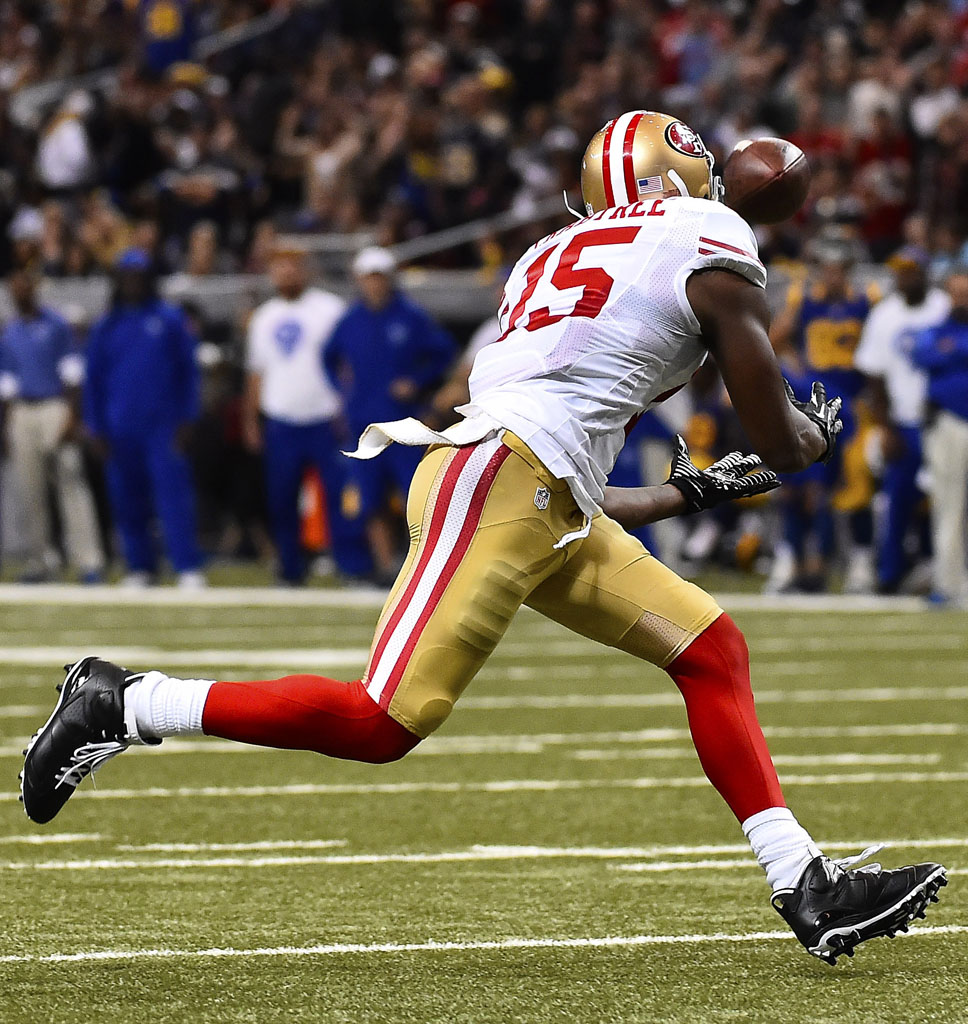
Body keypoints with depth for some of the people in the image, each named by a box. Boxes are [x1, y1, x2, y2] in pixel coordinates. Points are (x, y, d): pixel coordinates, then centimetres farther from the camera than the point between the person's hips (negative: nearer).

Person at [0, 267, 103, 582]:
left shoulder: (55, 325, 2)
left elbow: (72, 373, -2)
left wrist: (72, 417, -12)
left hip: (56, 410, -5)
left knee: (72, 486, -12)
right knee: (29, 494, 3)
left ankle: (88, 562, -17)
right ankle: (35, 564, 7)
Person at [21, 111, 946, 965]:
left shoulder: (558, 256, 26)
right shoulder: (709, 242, 4)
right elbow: (779, 446, 6)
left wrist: (682, 497, 40)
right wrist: (817, 428, 30)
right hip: (499, 475, -10)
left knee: (713, 652, 9)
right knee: (381, 724, -14)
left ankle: (808, 890, 5)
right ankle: (119, 707, -6)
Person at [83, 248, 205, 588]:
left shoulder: (170, 319, 6)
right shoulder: (105, 327, 11)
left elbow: (188, 370, 5)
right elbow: (93, 380, 14)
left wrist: (186, 420, -2)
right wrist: (97, 429, 7)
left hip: (163, 425, -3)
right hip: (120, 429, 3)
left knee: (174, 494, -12)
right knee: (127, 500, 4)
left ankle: (189, 569, -16)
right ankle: (139, 568, 13)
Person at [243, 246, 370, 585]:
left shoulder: (330, 308, 1)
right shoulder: (263, 318, 16)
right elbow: (257, 373, 20)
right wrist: (250, 419, 14)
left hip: (327, 420, -4)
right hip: (281, 425, 5)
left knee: (340, 493, -10)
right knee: (281, 499, 4)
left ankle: (354, 566, -10)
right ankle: (291, 568, 14)